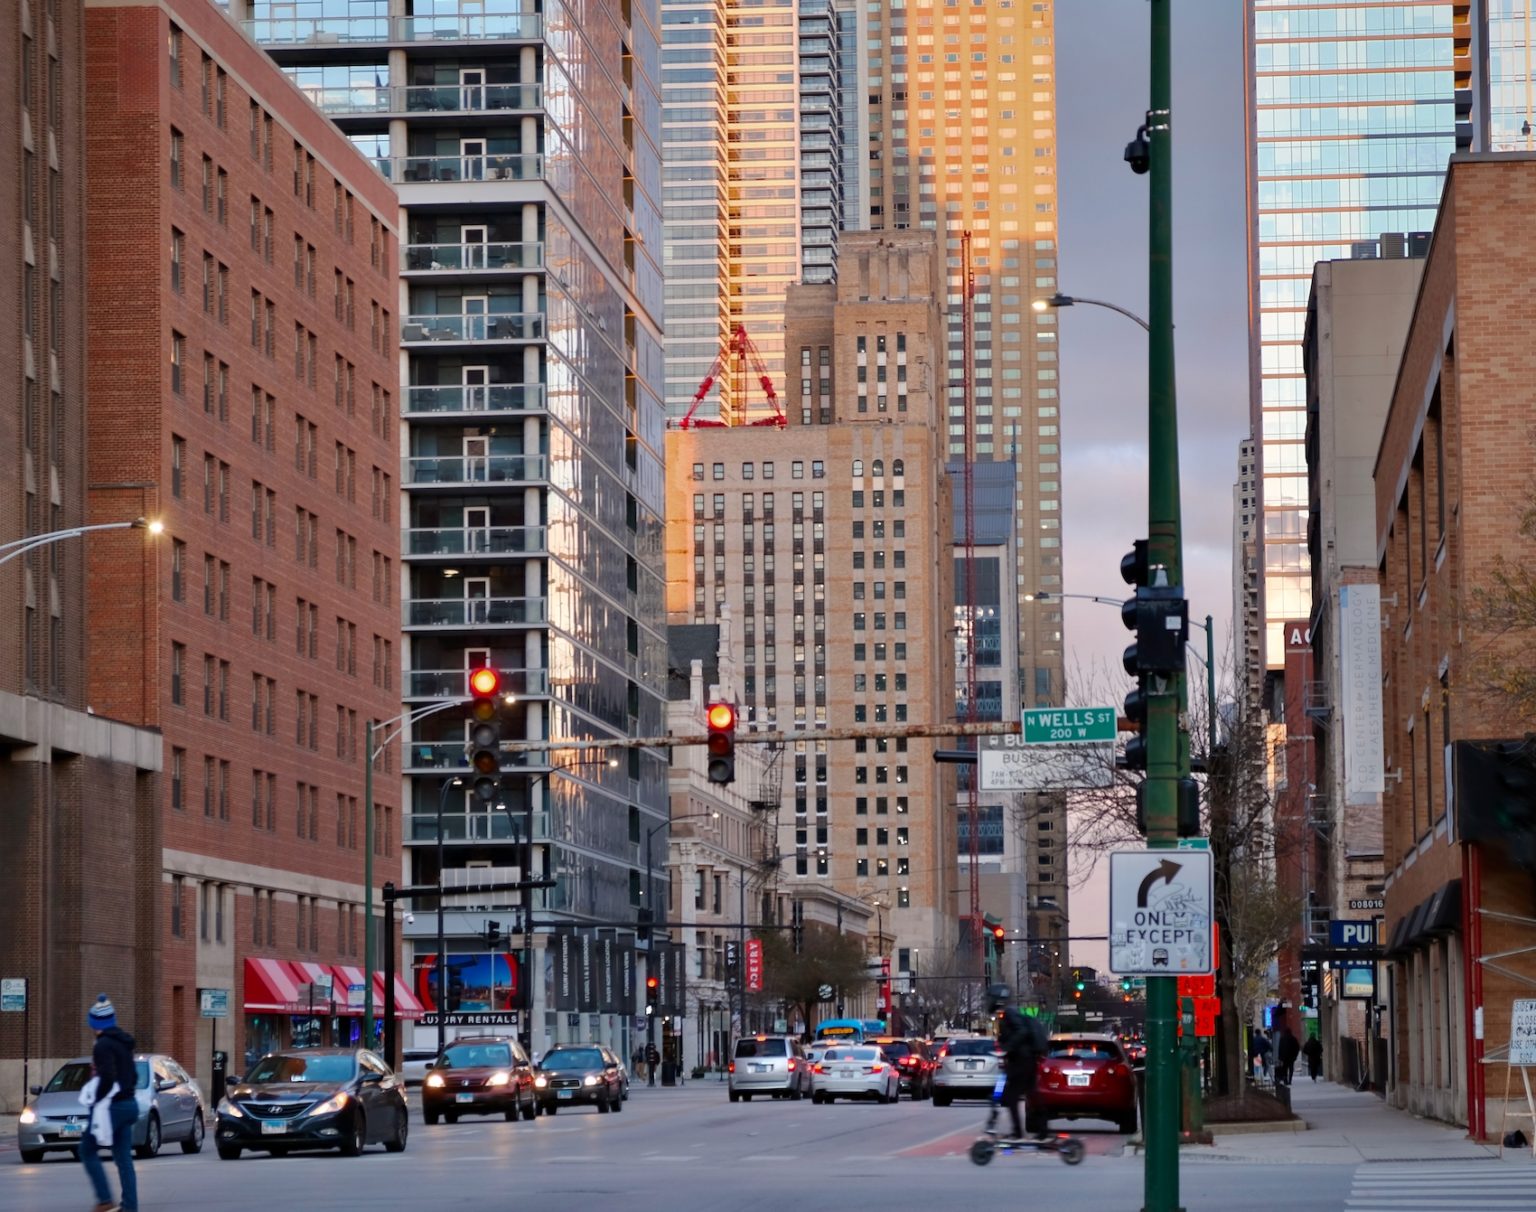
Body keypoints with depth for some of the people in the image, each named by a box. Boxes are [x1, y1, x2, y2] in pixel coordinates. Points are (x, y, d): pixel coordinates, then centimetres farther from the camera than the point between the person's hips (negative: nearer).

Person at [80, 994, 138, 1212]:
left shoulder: (103, 1045, -16)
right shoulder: (124, 1043, 12)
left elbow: (107, 1077, -25)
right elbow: (133, 1076, 18)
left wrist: (98, 1099, -13)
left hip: (112, 1105, -9)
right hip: (129, 1103, 9)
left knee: (87, 1151, 4)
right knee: (124, 1159, 9)